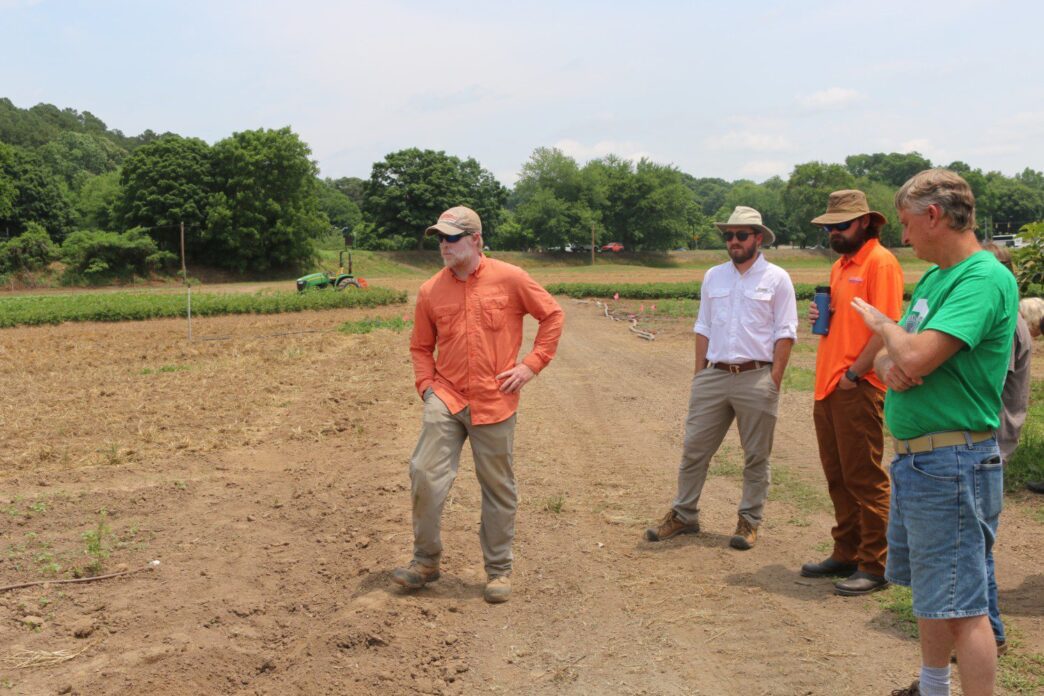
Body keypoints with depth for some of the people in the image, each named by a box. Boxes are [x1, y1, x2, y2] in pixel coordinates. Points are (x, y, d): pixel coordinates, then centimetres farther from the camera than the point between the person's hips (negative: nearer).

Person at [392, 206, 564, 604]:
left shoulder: (509, 279, -3)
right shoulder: (431, 291, 6)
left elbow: (552, 315, 4)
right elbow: (421, 346, 17)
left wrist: (531, 364, -3)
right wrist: (427, 385, 1)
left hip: (495, 403, -2)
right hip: (446, 399, 2)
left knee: (499, 490, 7)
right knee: (425, 475, -11)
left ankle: (499, 570, 23)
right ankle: (425, 561, 9)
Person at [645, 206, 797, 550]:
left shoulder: (777, 279, 0)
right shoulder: (713, 277, 12)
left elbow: (785, 333, -3)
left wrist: (774, 380, -10)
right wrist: (699, 374, 9)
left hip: (756, 377, -4)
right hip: (713, 376, 4)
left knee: (756, 456, 6)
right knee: (694, 449, 6)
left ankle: (749, 521, 17)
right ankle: (684, 515, 18)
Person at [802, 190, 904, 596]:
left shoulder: (880, 262, -10)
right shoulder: (840, 265, 18)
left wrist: (853, 373, -17)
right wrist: (821, 315, 6)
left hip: (857, 388, -9)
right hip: (828, 385, 9)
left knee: (864, 479, -3)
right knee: (837, 477, 14)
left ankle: (875, 566, 6)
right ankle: (847, 554, 25)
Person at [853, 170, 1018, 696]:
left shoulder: (985, 279, -18)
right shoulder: (933, 277, 12)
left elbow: (916, 356, -28)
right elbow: (894, 358, 14)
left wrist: (882, 323, -8)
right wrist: (886, 365, -10)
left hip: (952, 464, -10)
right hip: (912, 457, 10)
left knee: (961, 603, -3)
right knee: (930, 591, 22)